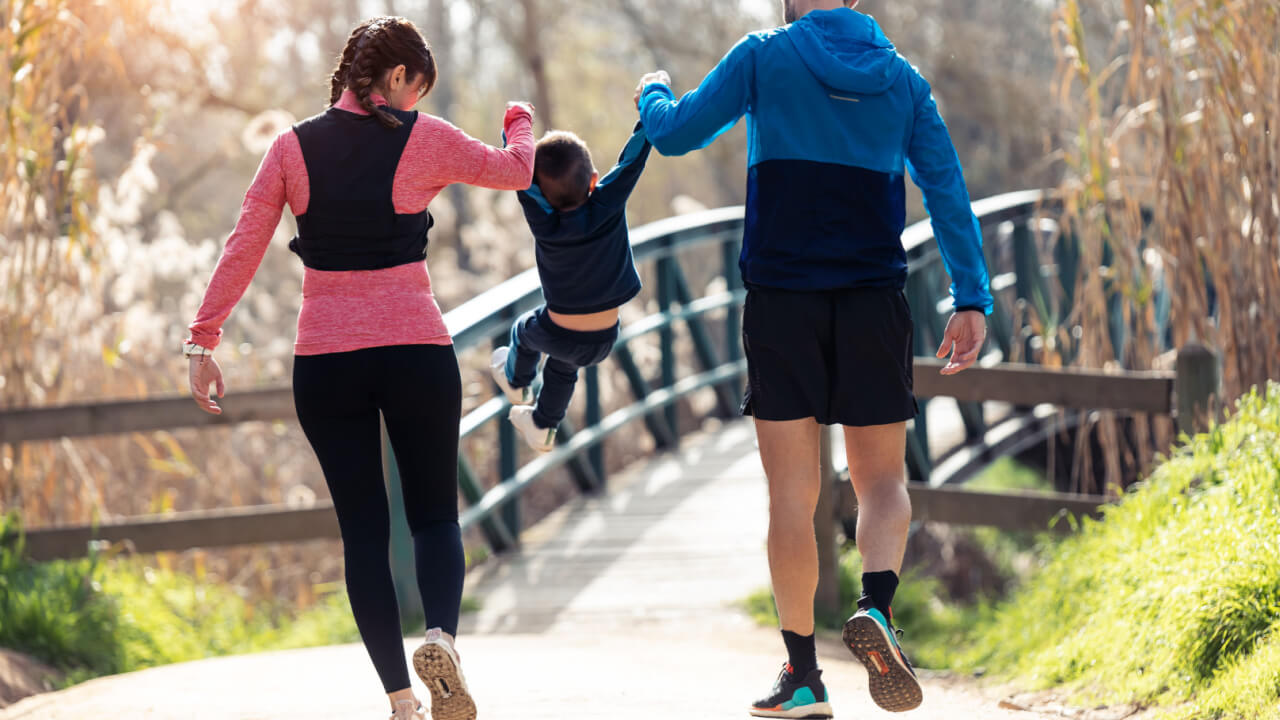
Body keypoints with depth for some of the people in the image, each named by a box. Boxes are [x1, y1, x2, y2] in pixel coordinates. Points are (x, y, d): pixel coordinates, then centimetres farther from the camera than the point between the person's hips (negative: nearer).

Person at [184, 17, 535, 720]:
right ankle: (441, 634, -20)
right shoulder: (422, 140, -3)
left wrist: (203, 338, 2)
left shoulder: (293, 147, 2)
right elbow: (516, 171, 12)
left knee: (363, 530, 7)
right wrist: (520, 120, 33)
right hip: (415, 349, -2)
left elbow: (243, 247, -2)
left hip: (323, 359, 2)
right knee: (435, 516, 11)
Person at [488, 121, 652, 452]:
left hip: (558, 334, -2)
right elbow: (633, 158, -23)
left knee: (524, 331, 32)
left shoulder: (543, 221, -24)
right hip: (604, 340, 2)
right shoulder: (609, 207, -25)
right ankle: (543, 429, 50)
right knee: (563, 367, 32)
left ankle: (517, 381, 60)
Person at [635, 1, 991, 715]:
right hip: (875, 302, 2)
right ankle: (876, 607, -19)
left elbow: (676, 133, 6)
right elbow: (948, 192, 6)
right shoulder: (903, 79, 8)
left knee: (792, 492, 3)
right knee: (883, 479, 9)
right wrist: (973, 300, 7)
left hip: (782, 300, -1)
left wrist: (652, 92, 28)